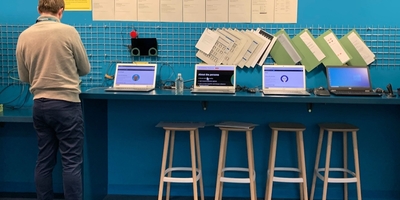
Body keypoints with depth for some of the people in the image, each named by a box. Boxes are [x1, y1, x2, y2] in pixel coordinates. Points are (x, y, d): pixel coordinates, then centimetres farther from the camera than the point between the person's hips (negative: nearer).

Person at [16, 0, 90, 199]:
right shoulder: (68, 31, -10)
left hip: (39, 105, 5)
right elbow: (85, 68, 1)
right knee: (71, 162, 0)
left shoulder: (24, 36, 2)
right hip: (66, 104, -5)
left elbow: (24, 77, 11)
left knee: (44, 161, 12)